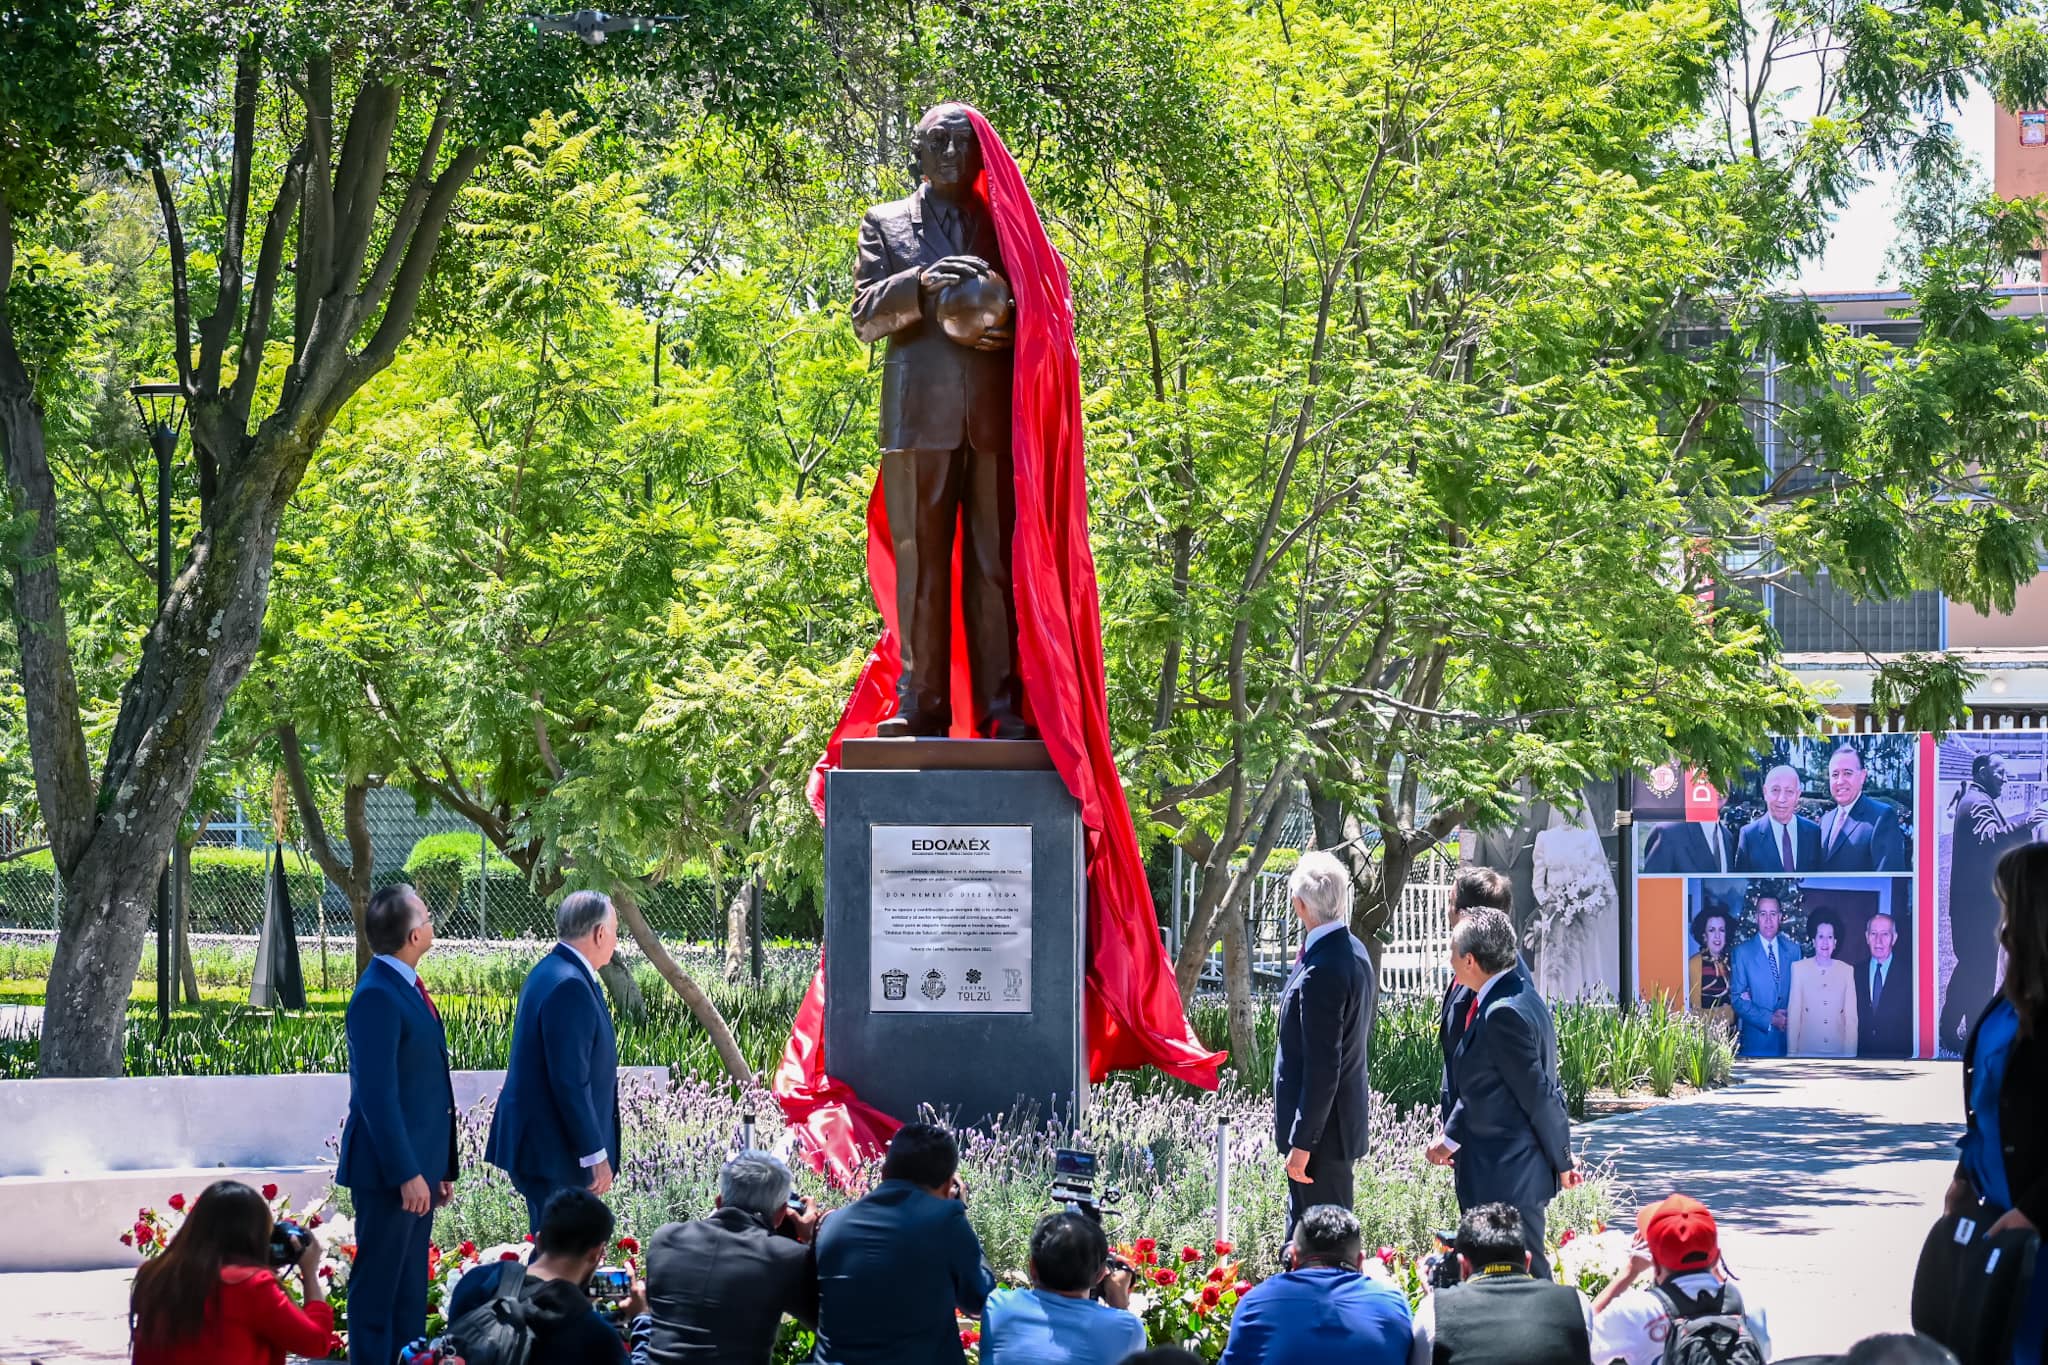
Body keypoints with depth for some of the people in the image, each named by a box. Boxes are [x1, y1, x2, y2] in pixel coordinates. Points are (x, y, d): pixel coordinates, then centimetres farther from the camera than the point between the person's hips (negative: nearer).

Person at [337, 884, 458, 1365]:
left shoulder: (406, 986, 11)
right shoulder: (377, 997, -18)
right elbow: (377, 1095, -21)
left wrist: (438, 1167, 17)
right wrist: (406, 1173, -22)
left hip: (416, 1166, 9)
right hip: (390, 1167, -9)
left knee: (410, 1288, 14)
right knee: (378, 1285, -3)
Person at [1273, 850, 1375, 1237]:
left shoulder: (1322, 971, -25)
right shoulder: (1354, 951, 6)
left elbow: (1322, 1066, -24)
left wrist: (1302, 1143, -19)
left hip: (1322, 1129, -10)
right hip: (1347, 1113, 10)